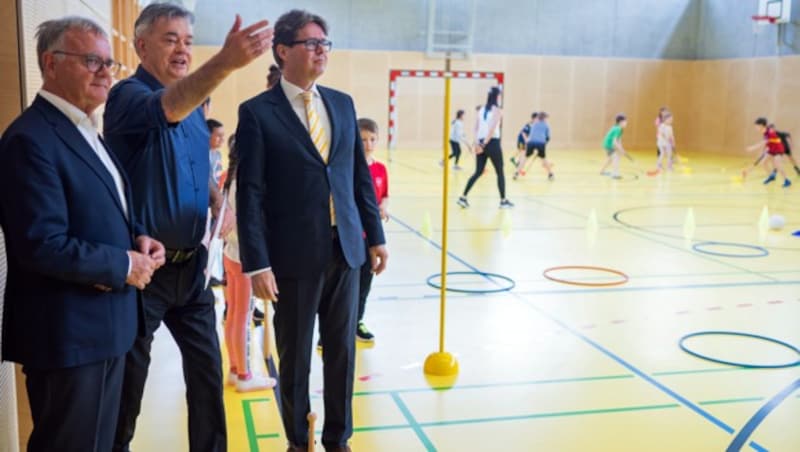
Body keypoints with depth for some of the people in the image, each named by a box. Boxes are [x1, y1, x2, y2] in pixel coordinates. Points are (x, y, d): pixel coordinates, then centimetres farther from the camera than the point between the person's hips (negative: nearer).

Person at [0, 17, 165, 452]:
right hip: (69, 332, -9)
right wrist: (124, 265, -16)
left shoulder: (84, 131, 13)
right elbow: (43, 245, -26)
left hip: (104, 323, 10)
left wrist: (138, 238, 1)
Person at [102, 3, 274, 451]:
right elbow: (170, 107, -39)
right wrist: (226, 62, -56)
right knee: (129, 378, 9)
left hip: (193, 263, 7)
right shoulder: (128, 95, -15)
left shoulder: (195, 102, 9)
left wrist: (218, 200, 0)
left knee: (207, 367, 13)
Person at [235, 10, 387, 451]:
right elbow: (250, 193, -10)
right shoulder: (257, 112, -7)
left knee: (342, 349, 13)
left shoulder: (342, 103, 9)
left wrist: (375, 235, 10)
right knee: (294, 356, 11)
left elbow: (361, 176, 12)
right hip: (295, 254, -4)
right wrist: (257, 263, -14)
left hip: (345, 248, 4)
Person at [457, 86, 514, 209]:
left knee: (478, 172, 10)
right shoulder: (497, 110, -7)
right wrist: (484, 144, -17)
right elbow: (492, 129, -17)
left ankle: (463, 197, 1)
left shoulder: (482, 109, 12)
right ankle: (503, 200, 14)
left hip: (481, 144, 6)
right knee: (500, 172, 8)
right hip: (492, 143, -6)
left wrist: (477, 143, 0)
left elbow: (476, 128, 6)